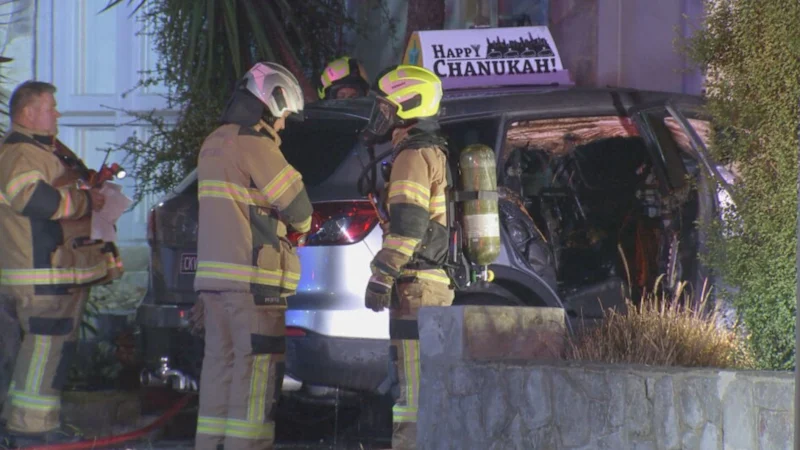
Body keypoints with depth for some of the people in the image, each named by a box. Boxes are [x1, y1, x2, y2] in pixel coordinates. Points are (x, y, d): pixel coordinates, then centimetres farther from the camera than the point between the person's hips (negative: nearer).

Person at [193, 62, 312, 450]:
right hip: (252, 277, -9)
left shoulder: (213, 145, 18)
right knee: (257, 366, -7)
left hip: (214, 272, 9)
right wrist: (300, 226, 13)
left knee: (221, 360, 10)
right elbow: (297, 206, -8)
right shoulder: (255, 145, -11)